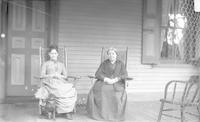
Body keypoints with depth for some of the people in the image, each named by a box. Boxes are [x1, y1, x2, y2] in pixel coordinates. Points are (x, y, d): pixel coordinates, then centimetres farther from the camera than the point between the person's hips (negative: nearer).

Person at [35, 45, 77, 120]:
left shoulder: (61, 64, 25)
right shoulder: (46, 64, 17)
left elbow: (65, 76, 18)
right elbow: (42, 76, 6)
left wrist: (60, 76, -4)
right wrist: (51, 75, -8)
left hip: (60, 82, 3)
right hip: (50, 83, -3)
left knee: (71, 91, -31)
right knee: (60, 92, -38)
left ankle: (68, 111, -23)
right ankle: (66, 110, -26)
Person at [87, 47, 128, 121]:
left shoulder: (120, 64, 9)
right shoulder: (104, 63, 10)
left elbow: (125, 75, -3)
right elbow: (97, 74, 1)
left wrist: (115, 80, -19)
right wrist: (106, 79, -17)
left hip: (117, 84, -1)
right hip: (104, 82, 1)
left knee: (120, 94, -35)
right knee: (95, 91, -31)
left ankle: (116, 115, -22)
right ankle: (99, 112, -22)